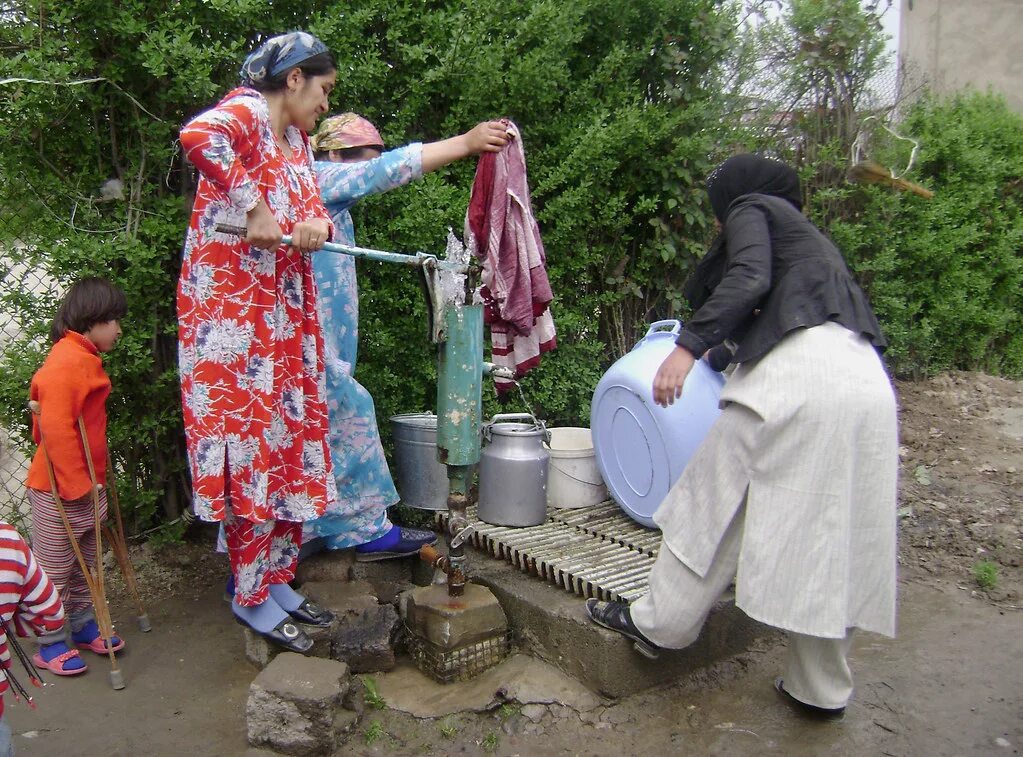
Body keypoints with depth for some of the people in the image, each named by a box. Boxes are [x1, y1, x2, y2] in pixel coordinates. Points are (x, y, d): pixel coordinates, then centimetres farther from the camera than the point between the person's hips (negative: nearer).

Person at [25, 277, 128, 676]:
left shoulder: (85, 358, 9)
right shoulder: (65, 362, -22)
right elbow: (55, 428, -27)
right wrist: (76, 484, -22)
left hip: (86, 483, 10)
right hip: (59, 491, -9)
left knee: (84, 564, 21)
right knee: (55, 570, 7)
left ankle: (83, 626, 35)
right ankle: (49, 643, 21)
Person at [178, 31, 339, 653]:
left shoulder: (298, 141, 20)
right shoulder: (245, 113, -7)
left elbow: (311, 206, 19)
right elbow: (197, 136, -29)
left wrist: (316, 224, -5)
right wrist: (254, 209, -26)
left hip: (286, 314, 9)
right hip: (234, 311, -9)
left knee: (288, 440, 10)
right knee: (250, 442, -5)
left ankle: (277, 578, 22)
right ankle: (251, 596, 8)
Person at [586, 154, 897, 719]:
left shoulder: (750, 209, 12)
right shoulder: (809, 236, 35)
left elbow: (749, 277, -9)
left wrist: (689, 345, -18)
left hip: (802, 366, -8)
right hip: (866, 380, 8)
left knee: (721, 499, 2)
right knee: (830, 535, 9)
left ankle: (661, 623, 12)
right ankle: (819, 688, 16)